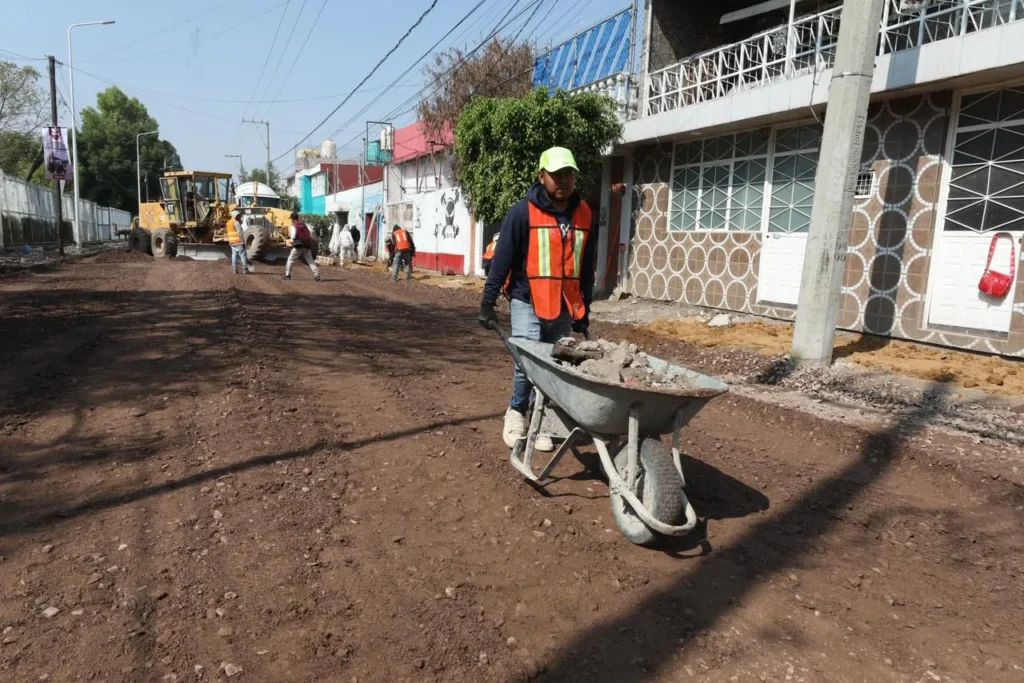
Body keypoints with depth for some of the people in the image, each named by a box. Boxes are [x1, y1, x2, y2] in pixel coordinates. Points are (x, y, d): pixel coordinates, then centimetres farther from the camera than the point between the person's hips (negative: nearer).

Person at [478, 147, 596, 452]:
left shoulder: (584, 215, 6)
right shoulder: (523, 211, -8)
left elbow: (586, 268, 13)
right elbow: (502, 259, -7)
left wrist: (584, 312, 14)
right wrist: (488, 301, -9)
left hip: (566, 307, 4)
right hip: (528, 301, -4)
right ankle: (517, 411, 12)